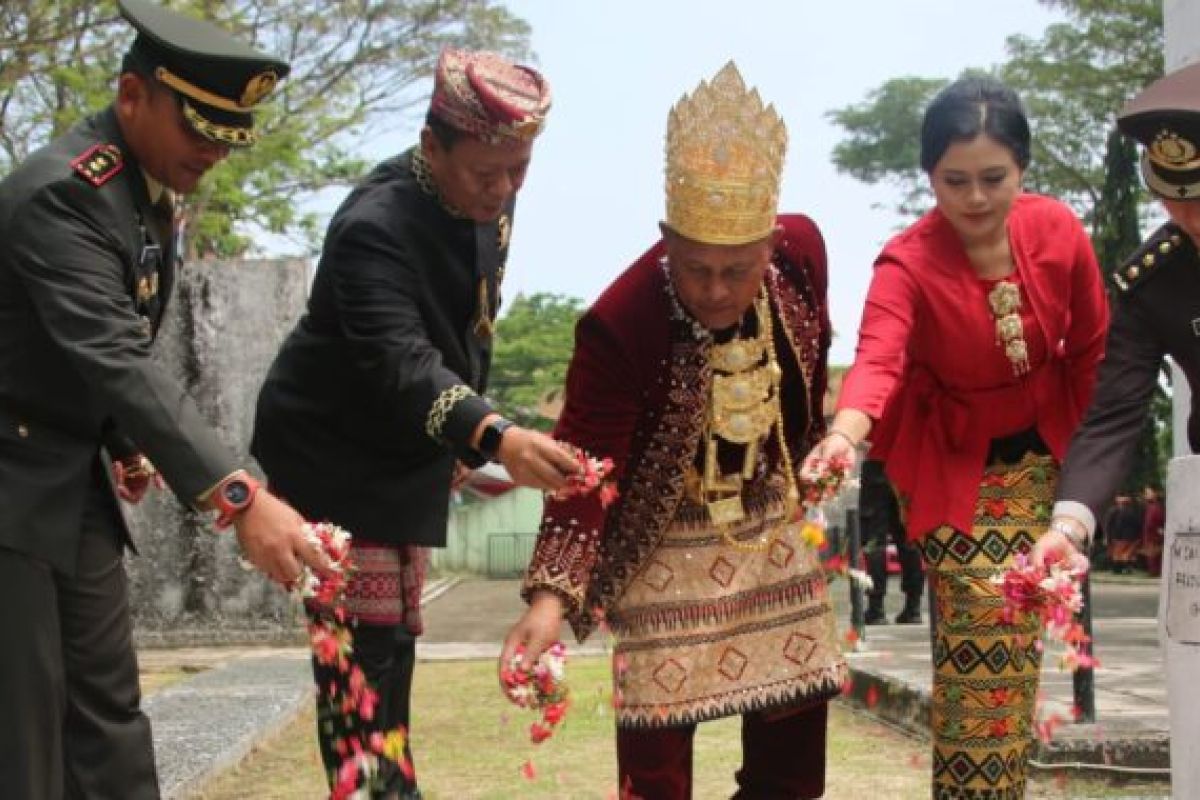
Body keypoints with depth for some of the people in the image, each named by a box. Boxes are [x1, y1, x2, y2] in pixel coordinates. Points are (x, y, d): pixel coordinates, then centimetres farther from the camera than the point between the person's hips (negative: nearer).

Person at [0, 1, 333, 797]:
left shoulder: (150, 185, 6)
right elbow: (117, 362, -35)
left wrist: (128, 447, 4)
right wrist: (240, 498, -42)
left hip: (73, 481, 9)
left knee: (108, 709, 9)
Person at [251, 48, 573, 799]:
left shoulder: (490, 203, -4)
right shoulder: (375, 227, -29)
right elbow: (400, 362, -43)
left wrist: (469, 443, 14)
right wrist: (495, 436, -58)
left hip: (408, 452, 8)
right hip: (332, 450, -8)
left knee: (394, 635, 16)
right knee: (364, 641, -10)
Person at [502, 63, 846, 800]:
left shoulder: (803, 249, -17)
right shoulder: (619, 324, -32)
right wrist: (553, 594, -40)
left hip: (772, 522, 5)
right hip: (668, 541, -5)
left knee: (795, 711, 15)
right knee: (657, 734, -3)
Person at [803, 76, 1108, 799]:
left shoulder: (1058, 230, -15)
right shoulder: (907, 262, -26)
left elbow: (1091, 351, -1)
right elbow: (878, 359, -44)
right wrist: (845, 435, -64)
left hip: (1041, 450, 4)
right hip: (954, 460, -3)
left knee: (1017, 637, 11)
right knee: (981, 639, -12)